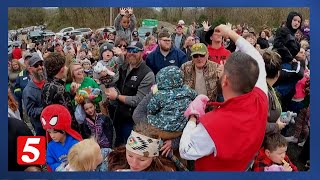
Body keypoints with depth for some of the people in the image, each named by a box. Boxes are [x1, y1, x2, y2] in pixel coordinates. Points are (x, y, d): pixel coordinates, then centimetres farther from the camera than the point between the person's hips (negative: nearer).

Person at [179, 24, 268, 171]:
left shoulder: (213, 124, -44)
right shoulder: (261, 100, -26)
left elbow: (185, 152, -27)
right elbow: (258, 63, -7)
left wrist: (193, 116, -16)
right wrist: (232, 34, -1)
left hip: (211, 171, -4)